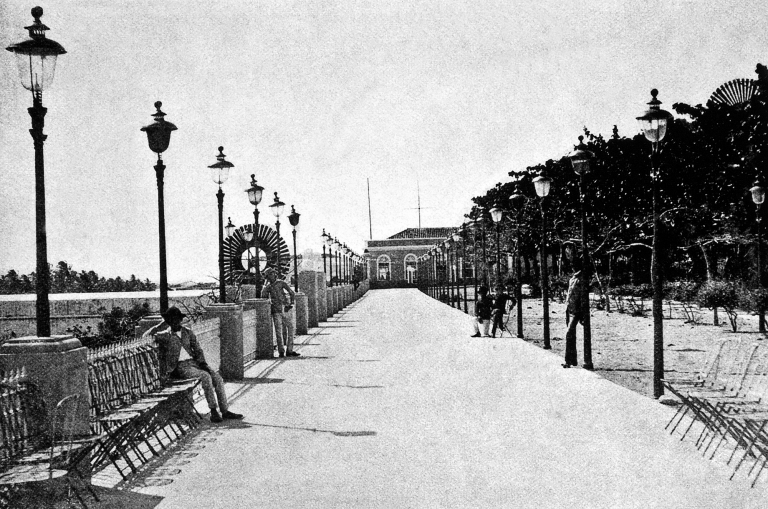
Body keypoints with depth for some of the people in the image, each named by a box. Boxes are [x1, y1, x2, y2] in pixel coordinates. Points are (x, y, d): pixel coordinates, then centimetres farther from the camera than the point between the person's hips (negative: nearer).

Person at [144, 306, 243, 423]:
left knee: (217, 378, -14)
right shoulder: (165, 335, 3)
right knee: (205, 376, -29)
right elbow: (146, 335, -5)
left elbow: (197, 349, 15)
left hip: (194, 362, 6)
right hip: (180, 366, -6)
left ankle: (225, 411, -11)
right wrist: (163, 324, 2)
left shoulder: (188, 332, 16)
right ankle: (213, 412, -26)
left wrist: (203, 363, -2)